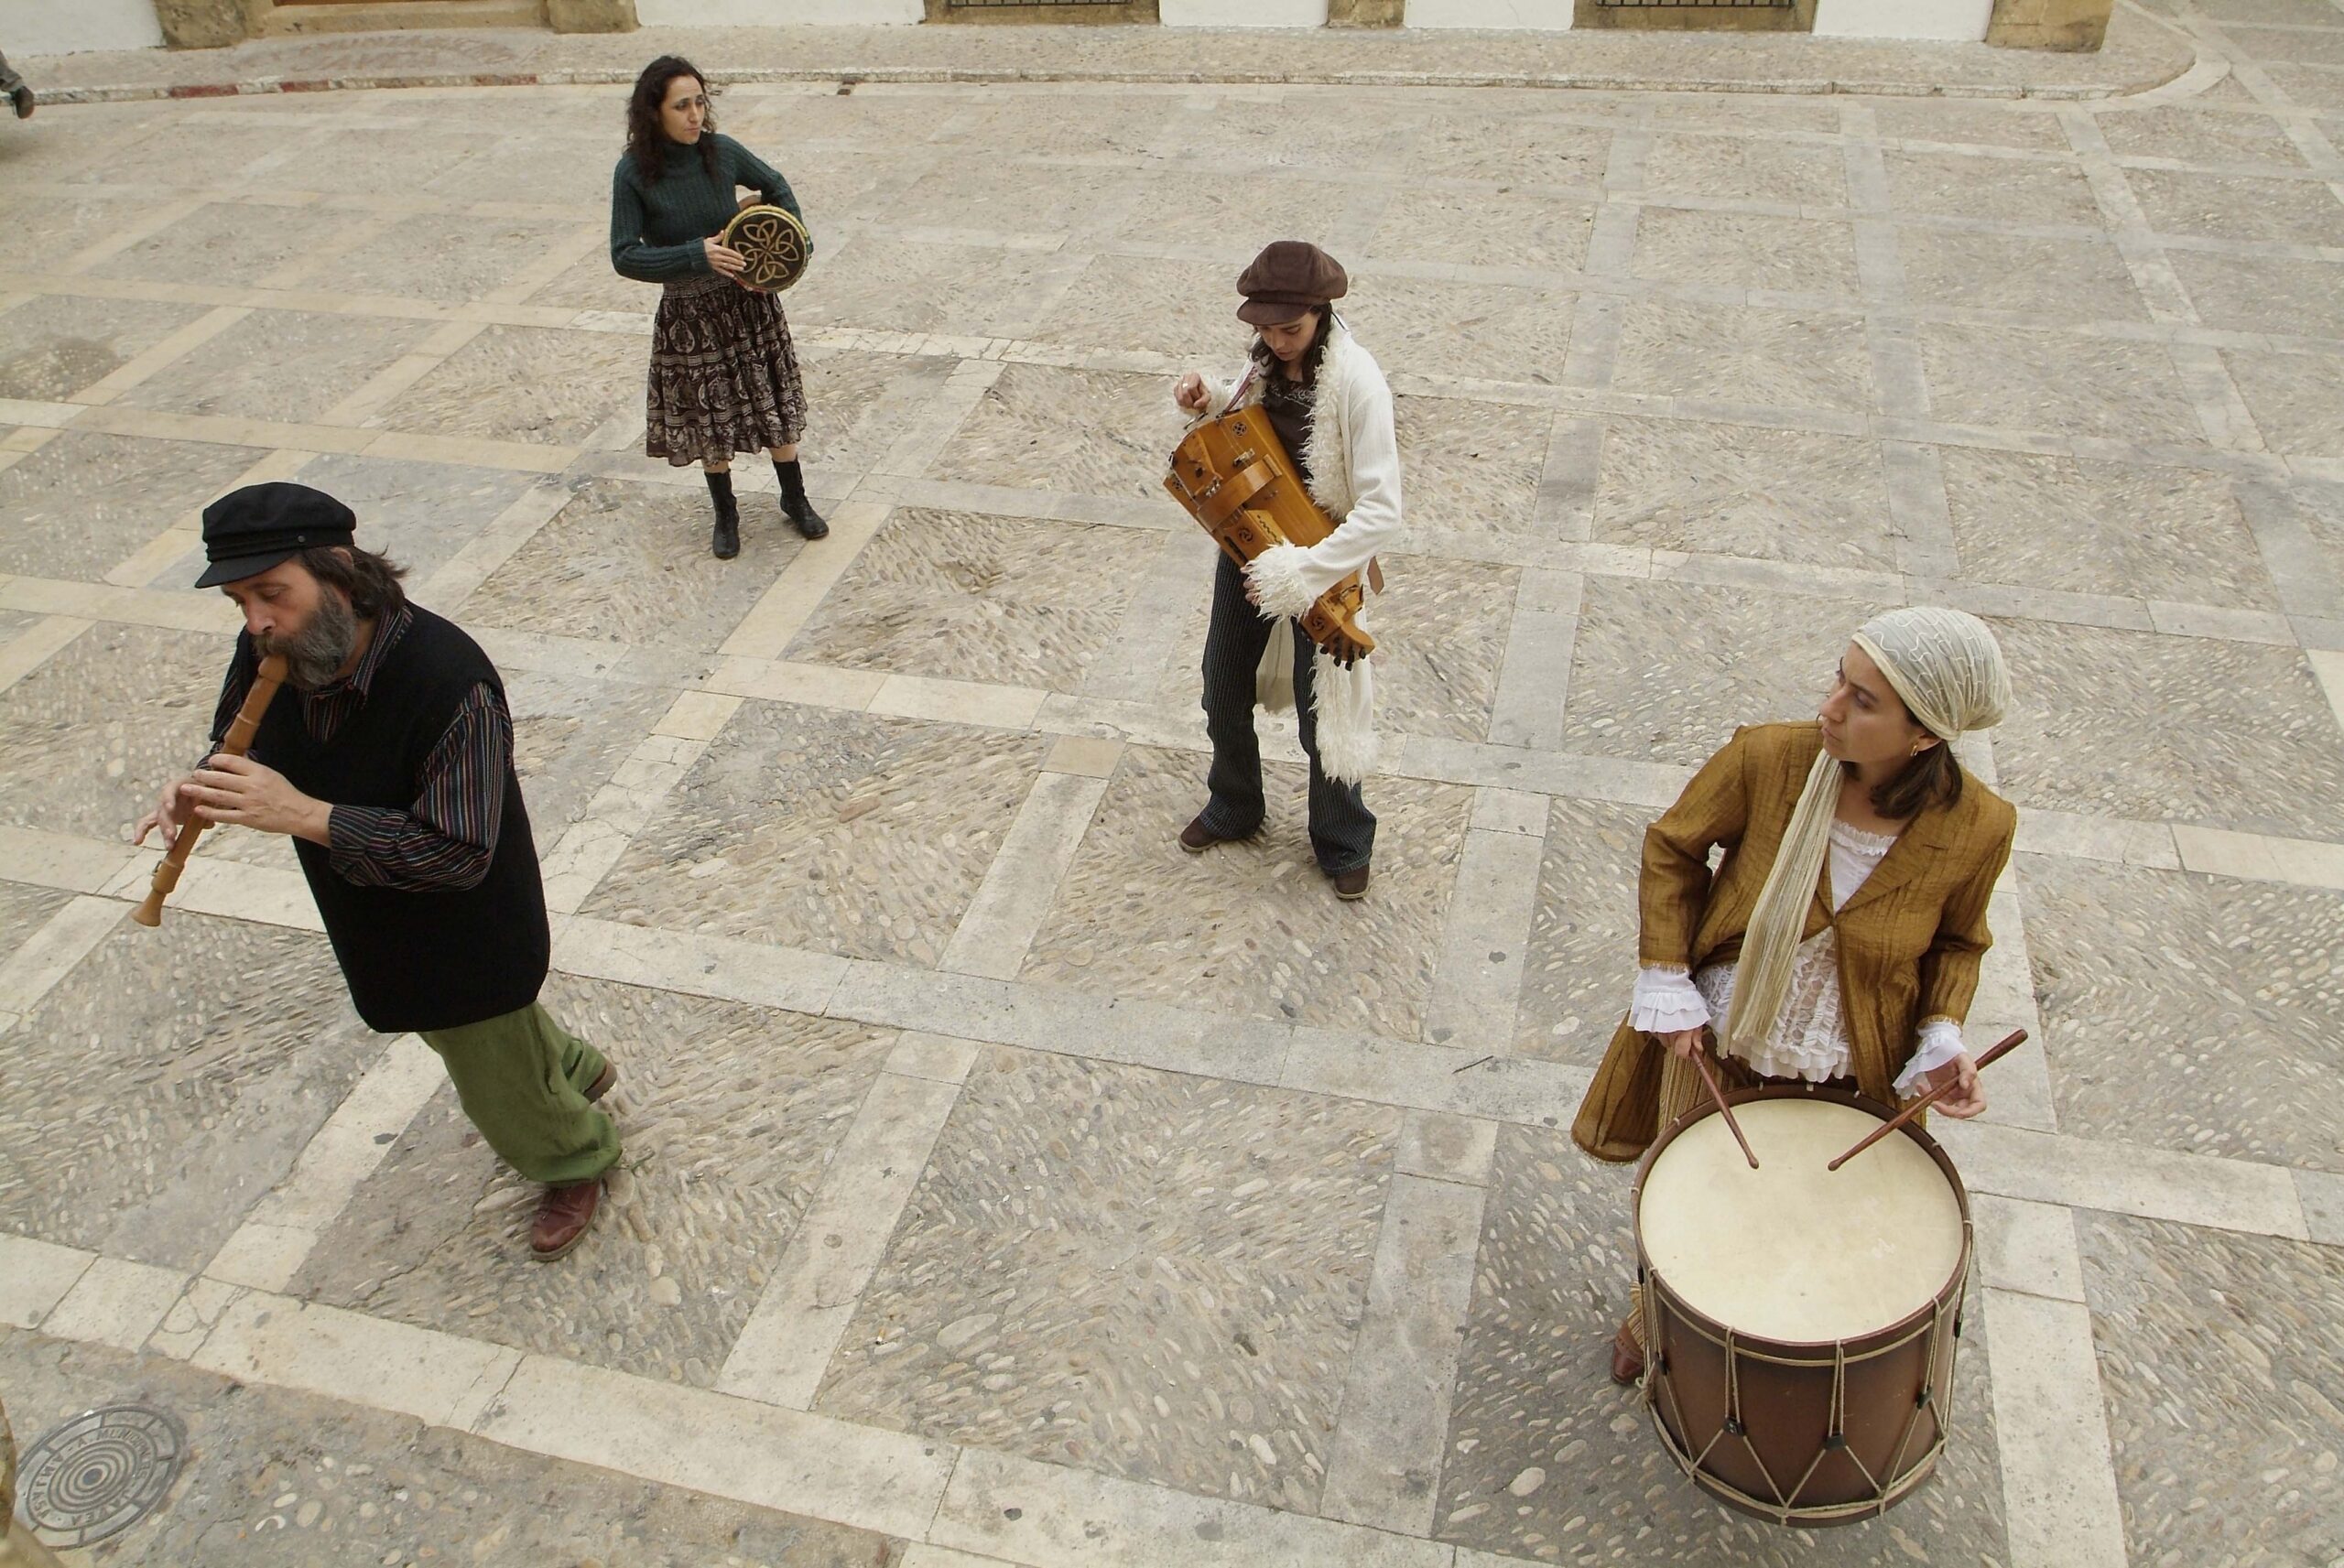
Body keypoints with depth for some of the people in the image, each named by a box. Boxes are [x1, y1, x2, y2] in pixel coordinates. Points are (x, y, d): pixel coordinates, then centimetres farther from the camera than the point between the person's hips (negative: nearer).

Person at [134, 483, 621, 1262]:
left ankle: (579, 1156, 49)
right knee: (459, 1038, 34)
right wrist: (202, 792, -21)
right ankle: (574, 1069, 64)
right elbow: (238, 748, 3)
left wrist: (303, 815, -41)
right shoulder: (271, 652, -16)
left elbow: (458, 854, -37)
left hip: (468, 931, -7)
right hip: (375, 926, 8)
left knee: (500, 1095, 16)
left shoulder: (450, 683, -37)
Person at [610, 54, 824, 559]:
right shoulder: (634, 172, -16)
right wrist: (696, 255, -26)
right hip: (688, 313, -2)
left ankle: (794, 499, 32)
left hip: (748, 300, 2)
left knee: (774, 402, 11)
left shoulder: (722, 152, -10)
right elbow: (624, 256, -17)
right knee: (708, 418, 11)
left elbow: (775, 186, 9)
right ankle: (725, 513, 32)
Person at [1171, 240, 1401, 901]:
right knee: (1224, 687, 19)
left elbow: (1380, 514, -30)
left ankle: (1343, 845, 33)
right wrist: (1211, 398, -6)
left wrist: (1296, 572, -33)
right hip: (1248, 545, 6)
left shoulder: (1356, 383, -27)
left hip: (1323, 561, -6)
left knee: (1322, 712, 7)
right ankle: (1233, 807, 46)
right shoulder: (1267, 361, -6)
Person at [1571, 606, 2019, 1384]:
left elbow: (1957, 943, -1)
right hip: (1716, 1045, 1)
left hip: (1846, 1078, 0)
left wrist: (1943, 1037, -18)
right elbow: (1672, 848, -7)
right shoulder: (1766, 758, -25)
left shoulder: (1977, 827, -21)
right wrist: (1667, 982, -11)